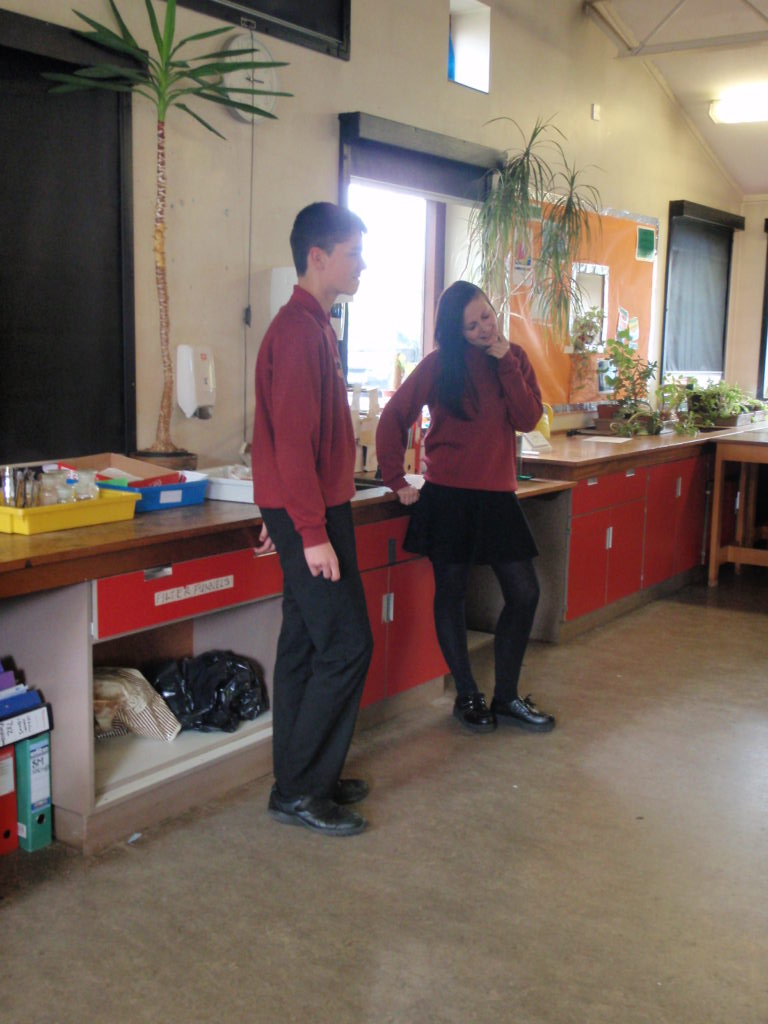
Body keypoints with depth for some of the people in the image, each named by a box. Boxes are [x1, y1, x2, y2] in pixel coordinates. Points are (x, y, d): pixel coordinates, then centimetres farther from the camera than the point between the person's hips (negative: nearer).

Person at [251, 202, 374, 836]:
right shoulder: (301, 330, -16)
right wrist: (313, 532, -22)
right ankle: (301, 791, 4)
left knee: (307, 644, 13)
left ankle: (301, 780, 23)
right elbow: (293, 439, -22)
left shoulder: (313, 325, 16)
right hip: (310, 514, -10)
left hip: (310, 509, 10)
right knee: (347, 645, -6)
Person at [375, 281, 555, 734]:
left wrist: (506, 362, -13)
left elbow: (528, 419, -7)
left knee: (525, 594, 3)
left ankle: (506, 696, 18)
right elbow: (395, 417, -3)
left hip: (497, 494, 4)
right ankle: (467, 696, 21)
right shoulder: (439, 365, -4)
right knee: (452, 593, 5)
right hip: (449, 495, -3)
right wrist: (397, 479, -7)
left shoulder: (515, 358, 6)